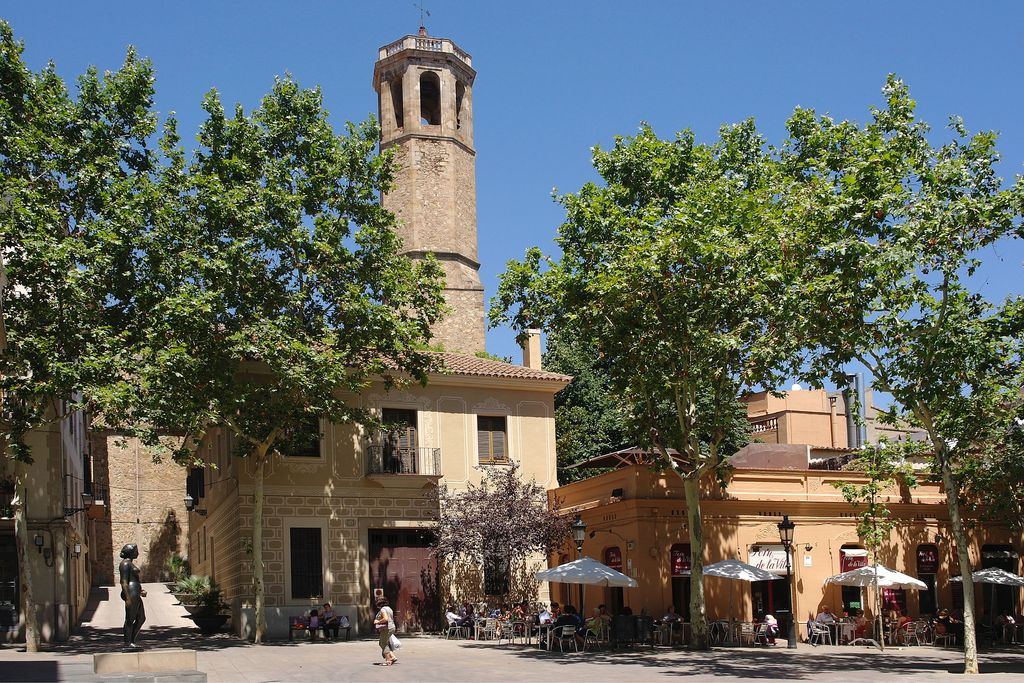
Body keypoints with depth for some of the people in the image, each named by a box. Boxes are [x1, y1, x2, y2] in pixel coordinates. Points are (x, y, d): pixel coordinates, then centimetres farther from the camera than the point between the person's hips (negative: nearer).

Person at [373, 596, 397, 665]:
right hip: (391, 627, 10)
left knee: (384, 644, -3)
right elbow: (392, 619, 22)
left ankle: (388, 661, -2)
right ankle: (393, 657, 12)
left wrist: (378, 622, -14)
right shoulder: (388, 608, 17)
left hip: (386, 629, -10)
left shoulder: (383, 609, -14)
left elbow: (385, 619, -27)